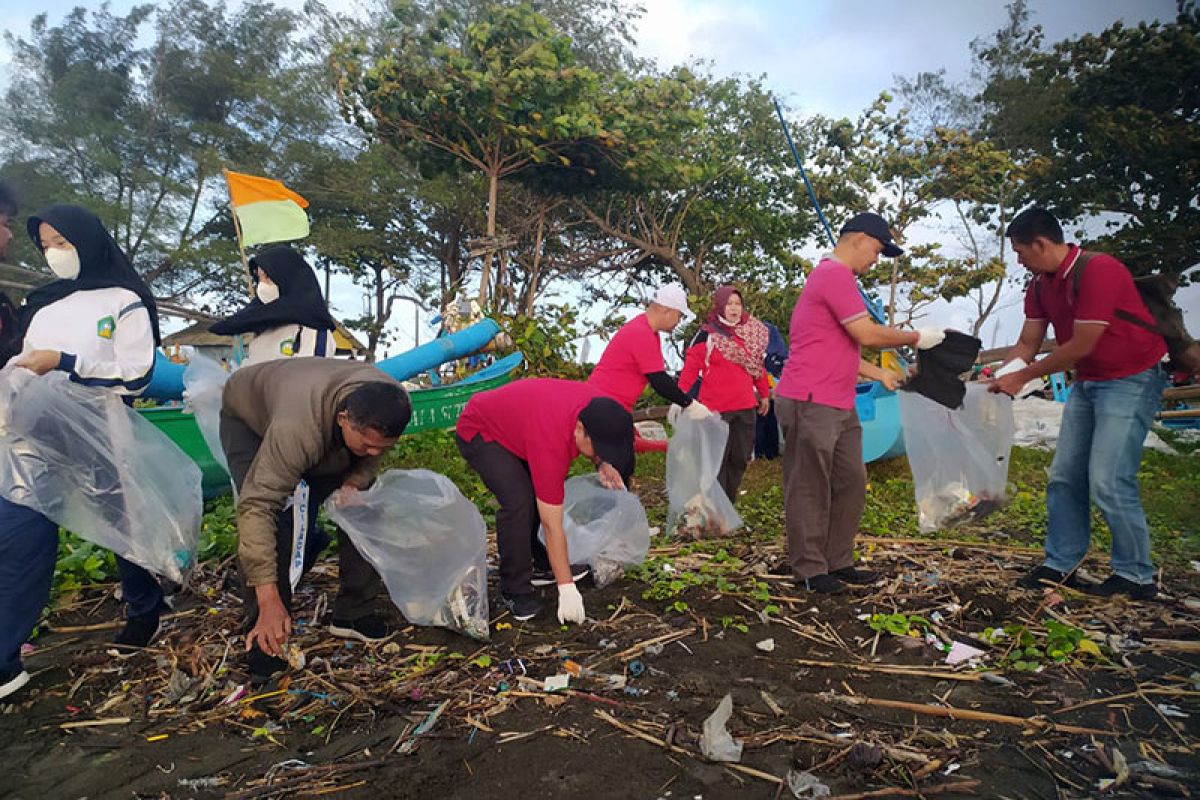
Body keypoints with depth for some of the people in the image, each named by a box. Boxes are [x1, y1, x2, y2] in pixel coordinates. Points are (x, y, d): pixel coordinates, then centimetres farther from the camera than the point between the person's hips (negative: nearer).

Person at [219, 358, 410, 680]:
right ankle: (264, 638, -9)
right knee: (272, 518, -24)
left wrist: (353, 483, -26)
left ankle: (354, 613, 8)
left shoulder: (393, 404, -31)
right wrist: (269, 601, -48)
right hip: (249, 416, -5)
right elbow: (258, 507, -47)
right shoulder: (297, 428, -48)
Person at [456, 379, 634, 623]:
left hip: (508, 420, 8)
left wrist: (601, 464, -13)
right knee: (519, 500, -24)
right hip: (478, 433, -8)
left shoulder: (598, 404, -21)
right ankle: (515, 591, -9)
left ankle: (540, 565, 18)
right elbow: (552, 527, -31)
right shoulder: (551, 446, -40)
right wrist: (566, 589, -25)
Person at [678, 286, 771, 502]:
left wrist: (764, 393, 22)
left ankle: (729, 502, 28)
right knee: (717, 460, 0)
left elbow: (758, 365, 18)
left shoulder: (752, 333, 11)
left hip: (746, 407, 6)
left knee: (740, 458, 12)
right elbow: (691, 367, -10)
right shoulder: (707, 334, -6)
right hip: (716, 408, -5)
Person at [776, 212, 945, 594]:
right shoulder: (835, 274, -12)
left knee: (851, 483, 14)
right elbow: (867, 334, -15)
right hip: (811, 404, -11)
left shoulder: (835, 277, 22)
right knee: (810, 490, -1)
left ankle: (839, 562, 24)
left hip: (839, 405, 11)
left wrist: (880, 374, 21)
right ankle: (809, 571, 11)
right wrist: (917, 337, 0)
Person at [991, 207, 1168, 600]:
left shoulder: (1099, 270, -23)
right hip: (1086, 383, 8)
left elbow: (1080, 346, -24)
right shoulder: (1040, 285, 2)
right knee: (1064, 477, 6)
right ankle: (1060, 565, 15)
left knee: (1108, 481, -12)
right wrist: (1000, 377, -11)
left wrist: (1022, 377, -18)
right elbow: (1027, 342, 4)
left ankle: (1136, 576, 5)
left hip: (1132, 379, -8)